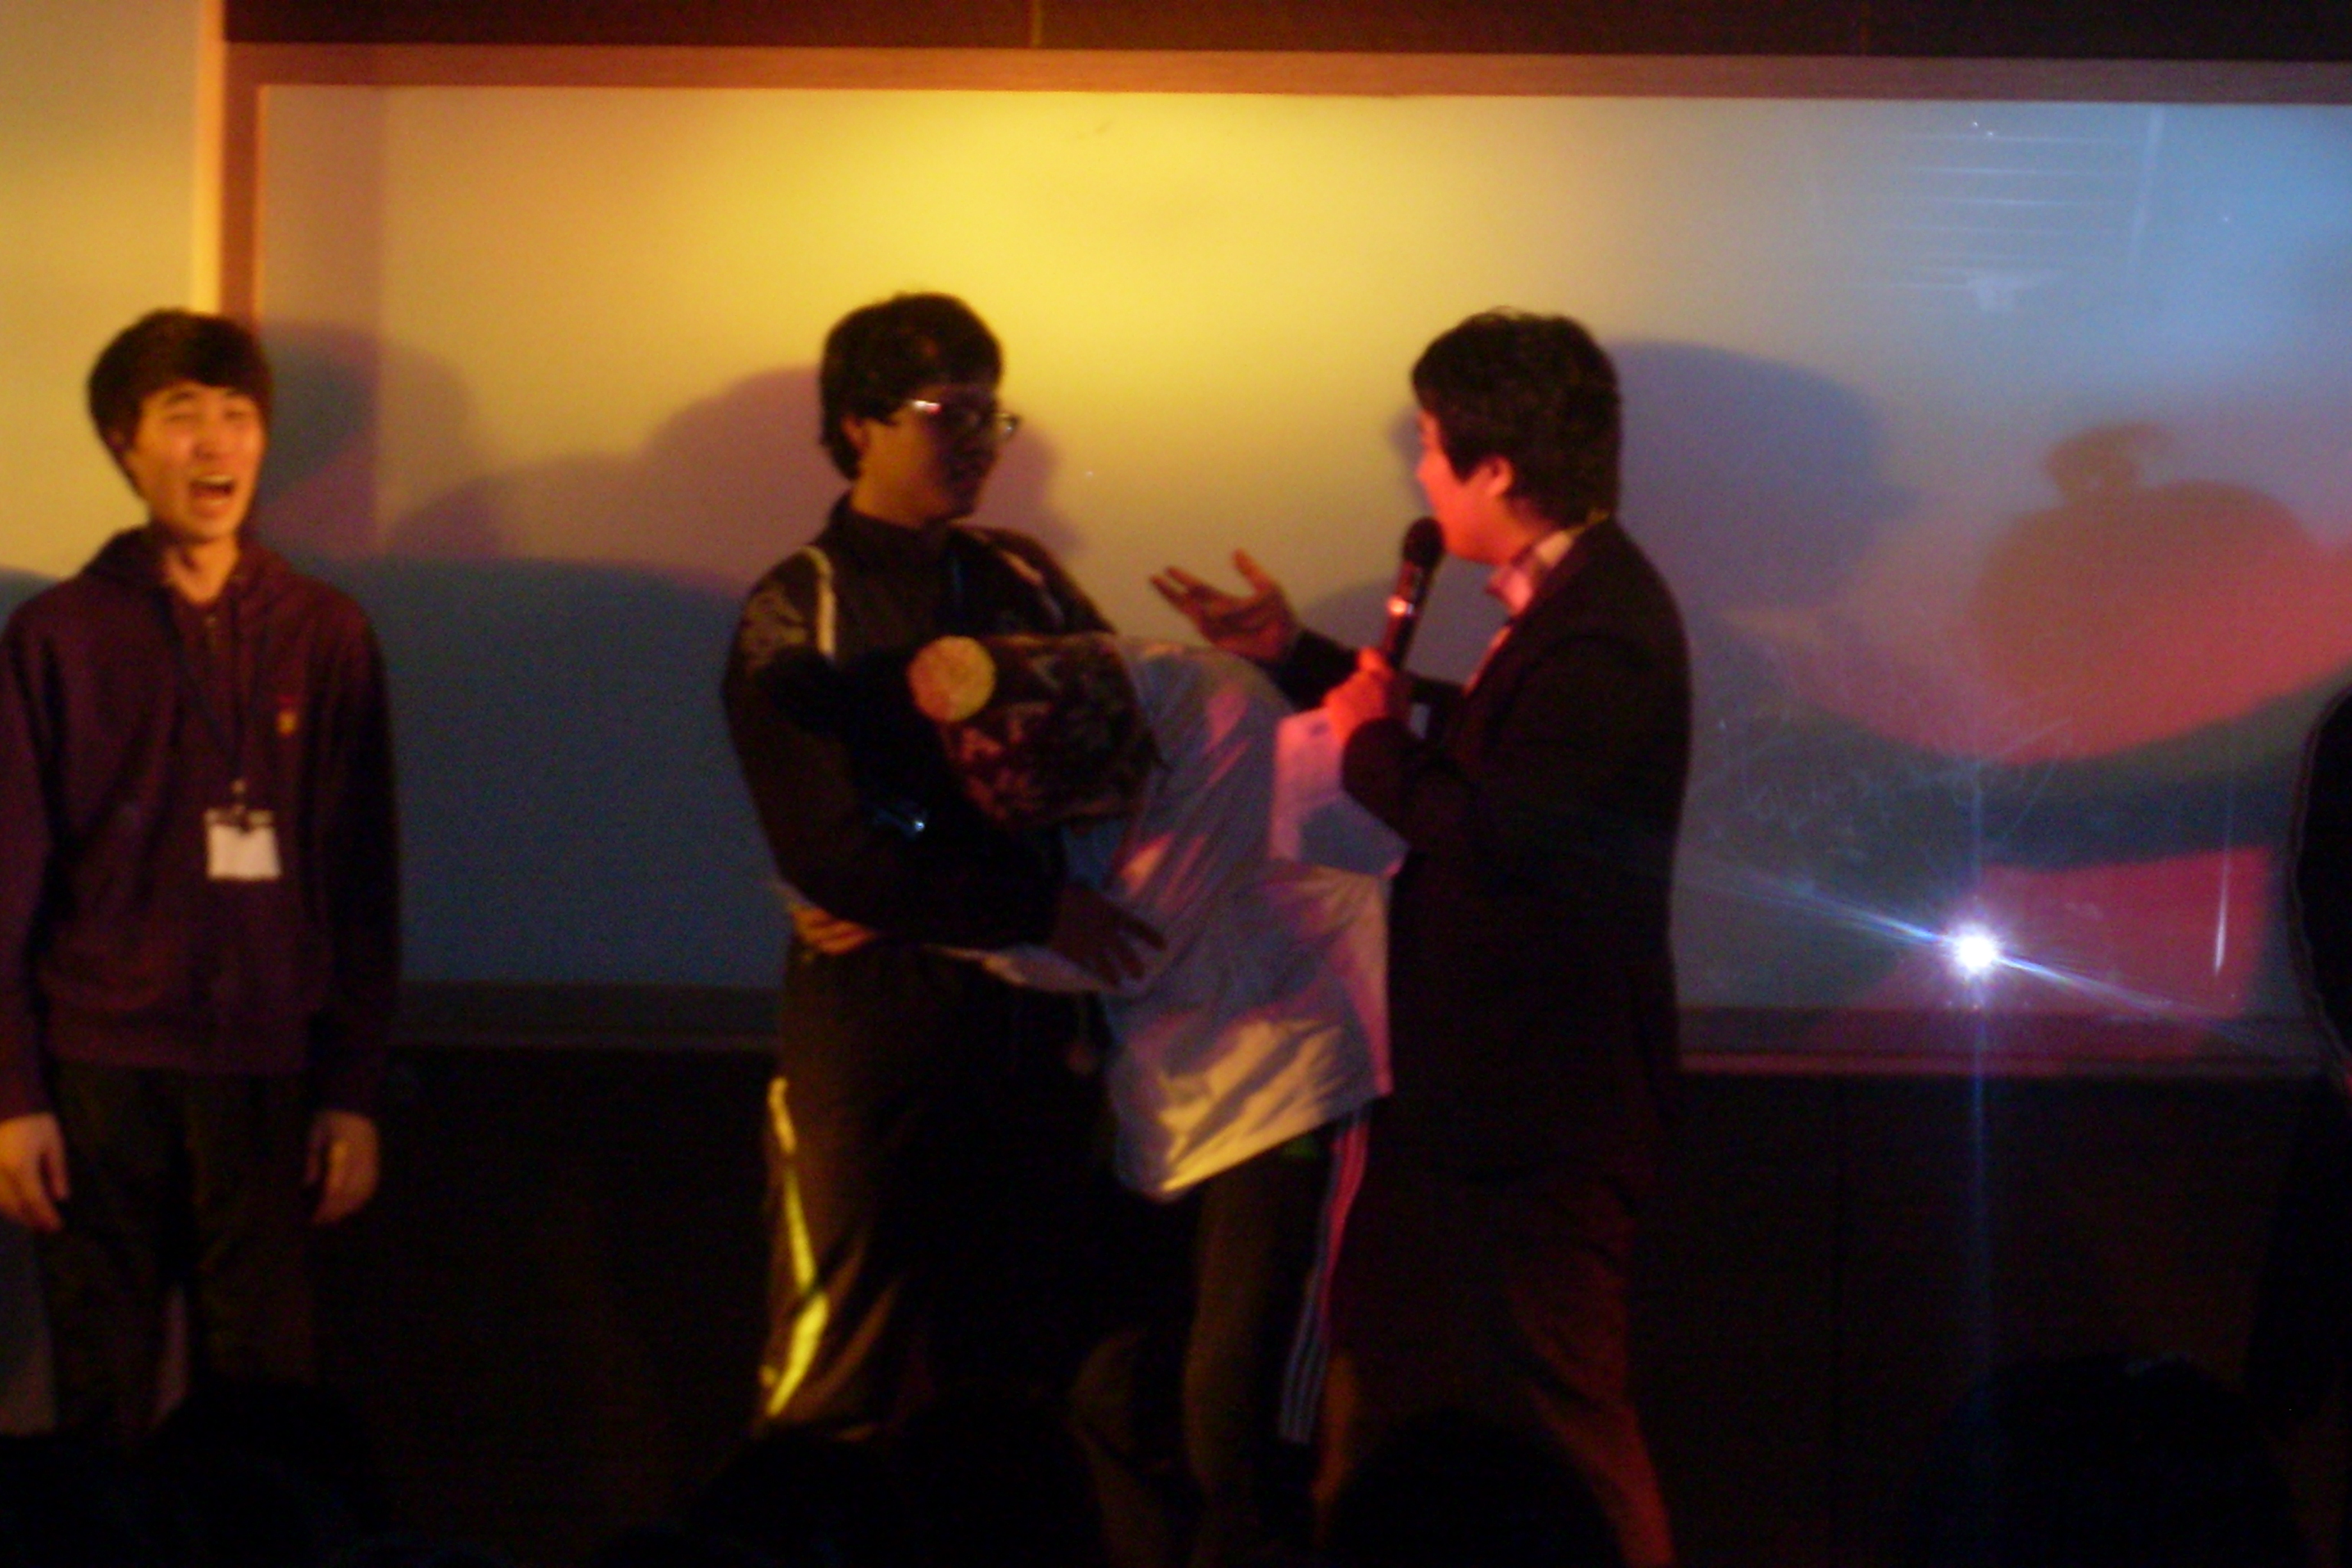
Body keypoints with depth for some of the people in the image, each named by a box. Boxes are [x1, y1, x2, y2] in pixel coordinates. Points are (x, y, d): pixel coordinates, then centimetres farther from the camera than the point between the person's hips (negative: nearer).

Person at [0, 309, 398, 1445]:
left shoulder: (325, 639, 6)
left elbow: (365, 886, 7)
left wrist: (353, 1093, 3)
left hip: (266, 1078, 1)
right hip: (100, 1078, -1)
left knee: (261, 1387, -1)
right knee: (102, 1398, 1)